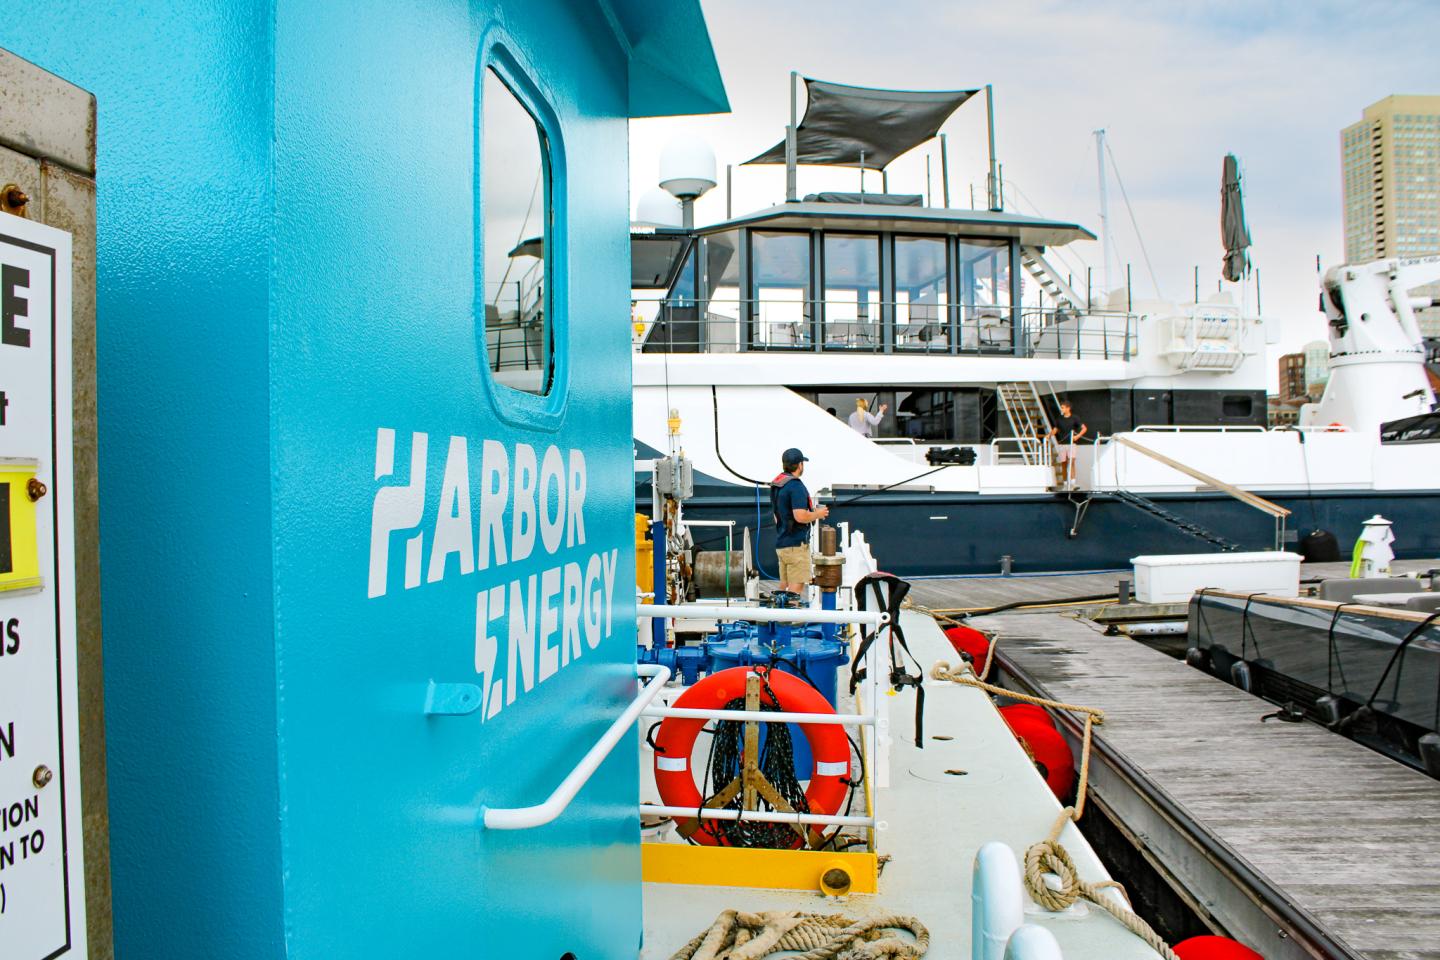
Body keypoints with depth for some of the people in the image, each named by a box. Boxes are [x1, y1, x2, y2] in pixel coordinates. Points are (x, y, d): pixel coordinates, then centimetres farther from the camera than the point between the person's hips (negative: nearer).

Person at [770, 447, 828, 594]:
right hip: (796, 544, -9)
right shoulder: (796, 486, -16)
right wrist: (817, 514, -7)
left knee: (784, 585, 15)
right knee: (797, 586, -5)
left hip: (781, 543, 9)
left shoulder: (776, 485, 13)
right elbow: (800, 516, -26)